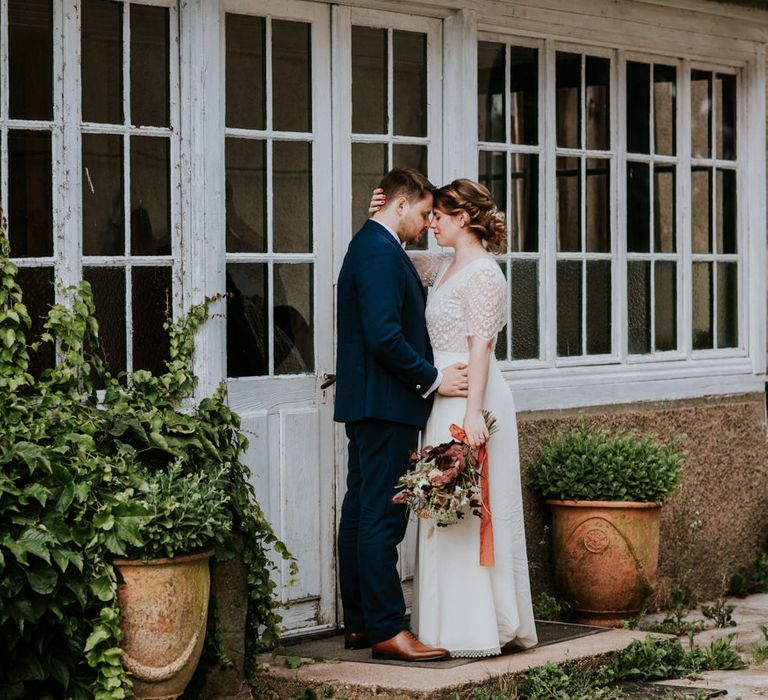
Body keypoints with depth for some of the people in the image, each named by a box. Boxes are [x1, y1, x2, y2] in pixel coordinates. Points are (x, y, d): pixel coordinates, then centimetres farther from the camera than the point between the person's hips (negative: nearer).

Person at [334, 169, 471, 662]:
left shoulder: (368, 246, 18)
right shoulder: (382, 252, -15)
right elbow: (385, 336, -23)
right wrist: (432, 378, -14)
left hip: (365, 403, 11)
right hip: (386, 404, -11)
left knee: (361, 513, 11)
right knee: (383, 516, -9)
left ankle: (360, 623, 17)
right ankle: (388, 630, -7)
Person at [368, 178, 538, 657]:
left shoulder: (482, 273, -12)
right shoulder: (444, 267, 14)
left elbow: (480, 347, -19)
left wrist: (473, 414, -24)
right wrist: (382, 220, 10)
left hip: (470, 396, -9)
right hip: (444, 397, 9)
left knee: (471, 509, -6)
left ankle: (480, 630, -2)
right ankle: (460, 624, 14)